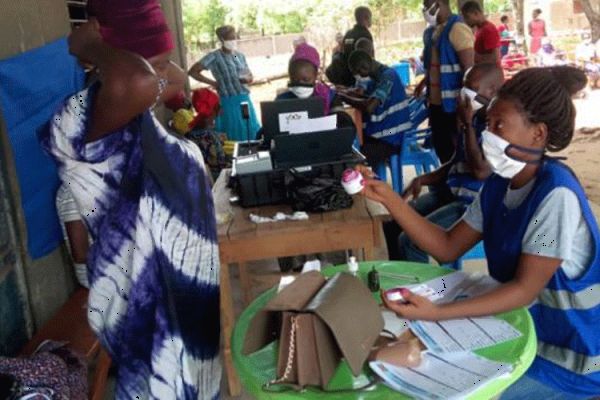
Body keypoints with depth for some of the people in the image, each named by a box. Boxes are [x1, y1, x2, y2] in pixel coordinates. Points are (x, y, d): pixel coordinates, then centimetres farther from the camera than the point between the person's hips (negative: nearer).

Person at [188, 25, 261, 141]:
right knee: (234, 137, -1)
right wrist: (212, 82, -6)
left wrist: (246, 79, -5)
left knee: (252, 134, 7)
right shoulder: (214, 56, -5)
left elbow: (250, 76, 19)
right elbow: (193, 72, -7)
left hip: (245, 100, 5)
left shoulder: (240, 56, 11)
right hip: (228, 103, -5)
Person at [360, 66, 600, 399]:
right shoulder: (499, 185, 0)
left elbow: (525, 288, -25)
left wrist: (436, 313, -35)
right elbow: (447, 248, 1)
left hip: (567, 351, -7)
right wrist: (389, 198, -9)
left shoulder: (556, 195, -26)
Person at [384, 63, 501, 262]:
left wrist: (467, 125, -17)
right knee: (391, 226, 1)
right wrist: (423, 179, 2)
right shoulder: (476, 118, 11)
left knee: (410, 240, -22)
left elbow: (481, 171, -24)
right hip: (449, 192, 9)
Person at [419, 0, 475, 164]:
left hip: (453, 103, -8)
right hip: (435, 102, 9)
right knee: (440, 145, 18)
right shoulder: (432, 31, 11)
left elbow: (469, 69, -18)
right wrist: (423, 84, 12)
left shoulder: (457, 29, -14)